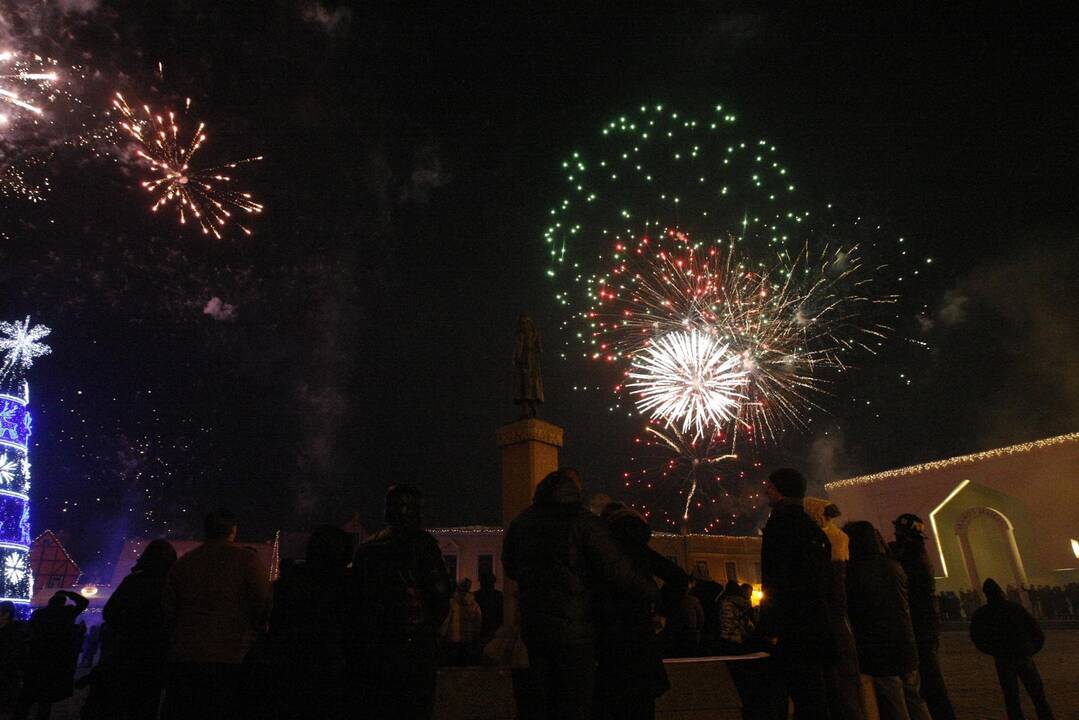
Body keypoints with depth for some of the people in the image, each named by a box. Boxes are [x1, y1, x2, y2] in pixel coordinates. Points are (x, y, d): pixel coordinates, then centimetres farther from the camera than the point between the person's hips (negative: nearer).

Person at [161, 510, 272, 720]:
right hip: (231, 661, -4)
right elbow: (264, 607, -8)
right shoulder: (247, 559, -7)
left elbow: (168, 615, 13)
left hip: (182, 659, 4)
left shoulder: (181, 563, 7)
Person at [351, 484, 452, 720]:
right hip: (415, 640, -5)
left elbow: (357, 597, 11)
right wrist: (432, 625, 7)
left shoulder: (365, 546, 10)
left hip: (369, 643, 6)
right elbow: (440, 588, -10)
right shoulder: (421, 542, -7)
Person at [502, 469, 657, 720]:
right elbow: (617, 570, -16)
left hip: (532, 625, 5)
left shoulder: (521, 521, 5)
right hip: (573, 627, -5)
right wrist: (652, 591, -2)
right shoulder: (583, 521, -11)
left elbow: (510, 568, 16)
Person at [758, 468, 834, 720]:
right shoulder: (813, 528, 18)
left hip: (794, 631, -9)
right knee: (813, 699, 14)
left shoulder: (781, 520, -9)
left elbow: (775, 579, -18)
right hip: (818, 630, 9)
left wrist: (771, 628, -18)